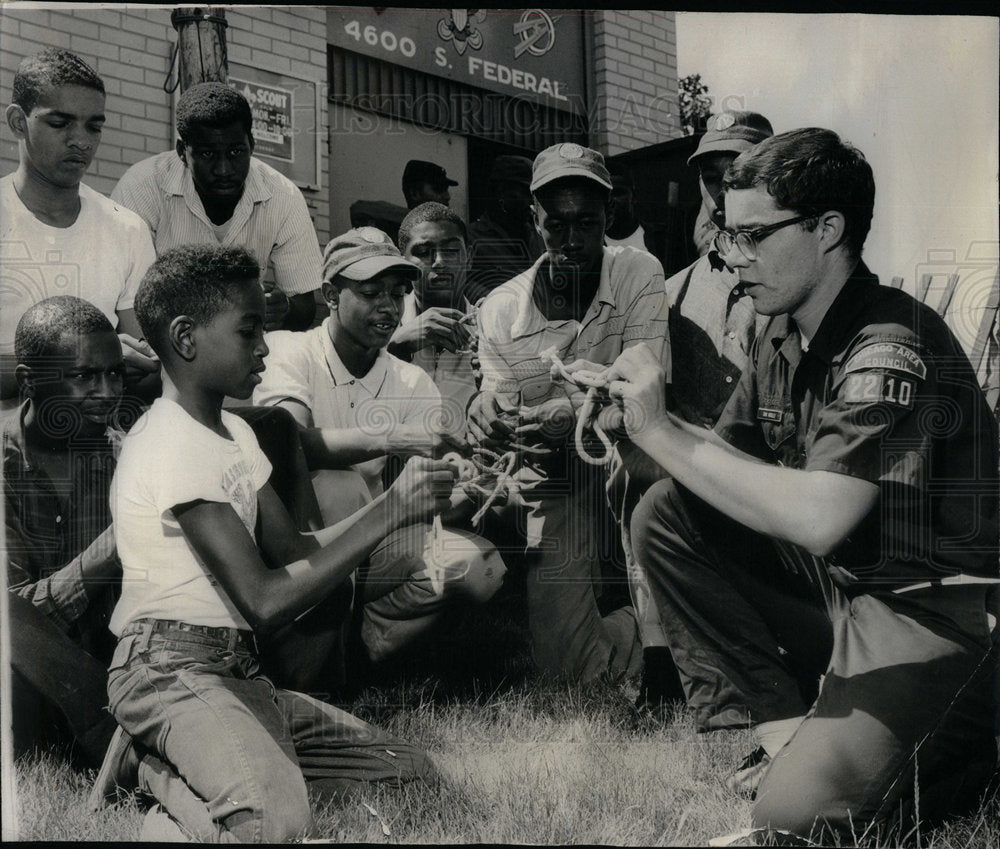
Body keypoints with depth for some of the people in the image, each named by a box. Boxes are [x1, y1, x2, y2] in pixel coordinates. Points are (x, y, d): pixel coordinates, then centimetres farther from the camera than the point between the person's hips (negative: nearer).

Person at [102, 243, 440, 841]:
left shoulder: (233, 433, 16)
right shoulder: (173, 445, -15)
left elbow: (290, 552, 12)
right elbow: (265, 603, -22)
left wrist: (398, 503, -2)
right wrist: (387, 515, -19)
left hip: (239, 676, 10)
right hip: (172, 671, -10)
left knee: (412, 771, 5)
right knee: (275, 822, -37)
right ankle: (164, 783, -5)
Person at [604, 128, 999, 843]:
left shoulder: (891, 346, -23)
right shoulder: (783, 337, 4)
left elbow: (818, 518, -34)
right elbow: (730, 462, 9)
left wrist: (663, 432, -27)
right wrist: (638, 435, -12)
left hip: (933, 610, -8)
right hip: (835, 578, 8)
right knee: (665, 516, -5)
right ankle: (783, 725, -1)